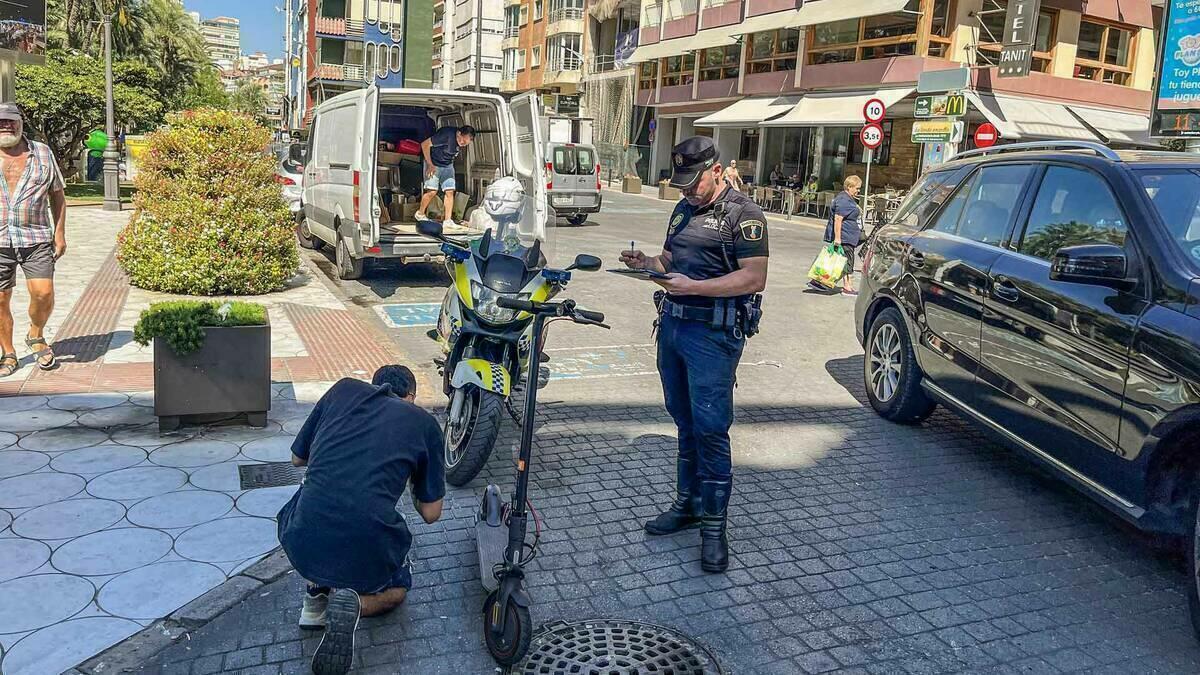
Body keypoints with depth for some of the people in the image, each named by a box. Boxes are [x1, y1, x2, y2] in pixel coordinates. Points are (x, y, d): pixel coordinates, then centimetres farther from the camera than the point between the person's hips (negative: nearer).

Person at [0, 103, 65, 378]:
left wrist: (60, 233, 7)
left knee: (43, 293, -12)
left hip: (36, 238, 0)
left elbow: (57, 195, 13)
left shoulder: (42, 153, 8)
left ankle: (36, 336, 18)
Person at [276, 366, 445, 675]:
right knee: (397, 586, 33)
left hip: (301, 546, 2)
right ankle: (354, 603, 0)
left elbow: (297, 457, 23)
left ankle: (316, 591, 18)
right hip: (367, 551, -2)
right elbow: (431, 513, 12)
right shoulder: (425, 423, 8)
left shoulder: (343, 389, 13)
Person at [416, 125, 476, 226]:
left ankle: (448, 220, -4)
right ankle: (420, 213, 11)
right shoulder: (447, 134, -30)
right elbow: (425, 144, -25)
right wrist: (429, 164, -22)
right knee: (432, 191, -11)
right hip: (433, 164, -6)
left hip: (448, 165, 6)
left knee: (450, 191, -6)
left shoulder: (462, 142, -8)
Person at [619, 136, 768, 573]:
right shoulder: (683, 210, 18)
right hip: (673, 325, 8)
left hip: (713, 334, -8)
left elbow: (755, 278, -16)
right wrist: (646, 264, 3)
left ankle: (713, 525, 3)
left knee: (710, 429, -6)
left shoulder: (743, 214, -8)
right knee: (685, 424, 14)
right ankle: (687, 504, 26)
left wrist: (695, 287, -23)